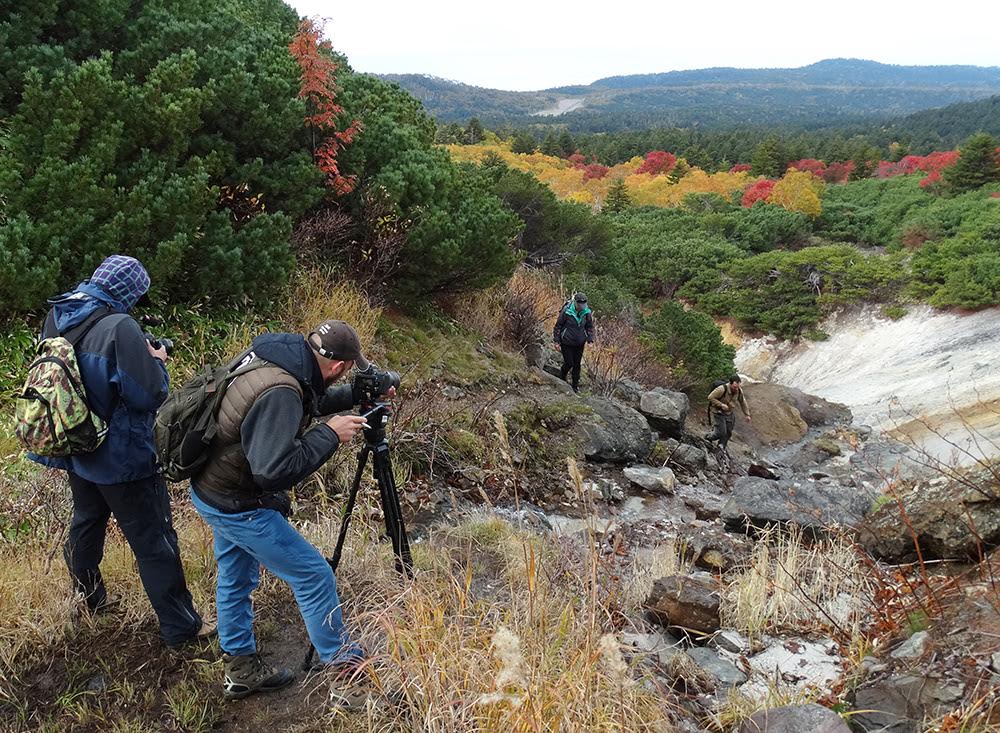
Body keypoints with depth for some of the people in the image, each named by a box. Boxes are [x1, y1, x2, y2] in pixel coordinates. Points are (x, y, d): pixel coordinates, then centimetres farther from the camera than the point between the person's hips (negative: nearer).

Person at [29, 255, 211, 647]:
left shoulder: (56, 318, -2)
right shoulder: (120, 328, -27)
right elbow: (149, 394, -25)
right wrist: (157, 361, -7)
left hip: (76, 452, 8)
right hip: (122, 460, -8)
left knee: (86, 524, 27)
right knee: (155, 543, 3)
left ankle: (92, 597, 48)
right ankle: (181, 627, 14)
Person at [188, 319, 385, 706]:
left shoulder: (267, 356, -3)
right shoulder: (278, 391, -32)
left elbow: (307, 401, 15)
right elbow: (274, 470, -34)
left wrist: (356, 395, 10)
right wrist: (329, 434, -25)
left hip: (210, 491, 10)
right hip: (237, 506, -10)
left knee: (235, 577, 22)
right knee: (314, 577, -2)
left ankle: (241, 670, 39)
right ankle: (350, 678, 10)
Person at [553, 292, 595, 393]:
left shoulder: (587, 312, -7)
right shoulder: (566, 311, -19)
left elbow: (590, 327, 9)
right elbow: (558, 326, -8)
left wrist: (590, 340, 1)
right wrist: (557, 341, -6)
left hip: (580, 343, 4)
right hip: (567, 343, -4)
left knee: (577, 364, 10)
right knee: (569, 363, 0)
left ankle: (576, 385, 26)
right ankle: (562, 377, 32)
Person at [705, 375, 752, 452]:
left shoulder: (739, 391, -11)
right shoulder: (722, 389, -30)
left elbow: (743, 402, 5)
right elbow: (710, 397, -23)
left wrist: (747, 415, 7)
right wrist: (721, 405, -28)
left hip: (730, 413, 6)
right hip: (719, 413, -6)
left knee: (728, 433, 13)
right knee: (721, 433, -8)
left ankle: (722, 448, 34)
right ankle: (708, 438, 21)